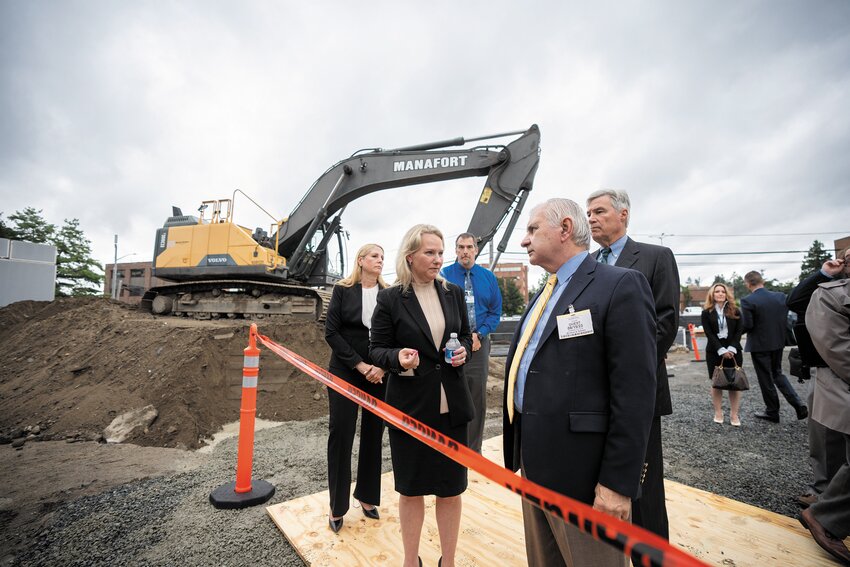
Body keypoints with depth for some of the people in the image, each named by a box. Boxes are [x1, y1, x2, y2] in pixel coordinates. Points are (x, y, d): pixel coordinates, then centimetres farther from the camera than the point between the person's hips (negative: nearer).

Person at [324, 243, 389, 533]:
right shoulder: (342, 290, -2)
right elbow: (331, 332, -7)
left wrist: (382, 366, -13)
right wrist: (360, 365, -12)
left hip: (380, 374, 2)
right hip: (345, 372, -2)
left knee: (373, 435, 10)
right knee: (341, 435, 3)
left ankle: (367, 497, 29)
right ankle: (337, 506, 21)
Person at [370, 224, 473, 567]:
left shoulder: (453, 293, 2)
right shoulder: (390, 299, -8)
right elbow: (376, 349, -4)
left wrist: (462, 351, -8)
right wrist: (398, 357, -24)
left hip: (452, 406, 3)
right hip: (410, 406, -3)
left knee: (451, 489, 15)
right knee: (411, 489, 15)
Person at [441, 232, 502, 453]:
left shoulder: (488, 277, 5)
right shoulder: (444, 275, -3)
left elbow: (495, 311, 6)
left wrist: (479, 334, -9)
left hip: (479, 343, 3)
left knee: (478, 398, 11)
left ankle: (474, 449, 27)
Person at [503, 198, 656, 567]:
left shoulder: (620, 286, -13)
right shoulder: (544, 295, 13)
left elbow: (635, 393, -18)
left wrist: (618, 483, -18)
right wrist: (520, 452, 15)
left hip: (581, 470, -8)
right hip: (533, 463, 8)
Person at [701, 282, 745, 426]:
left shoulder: (735, 311, 6)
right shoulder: (707, 312, 1)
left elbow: (739, 331, -1)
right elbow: (709, 334, -5)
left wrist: (731, 348, -13)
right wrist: (721, 350, -15)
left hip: (734, 350, 1)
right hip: (714, 352, -1)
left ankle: (734, 414, 8)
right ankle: (718, 413, 11)